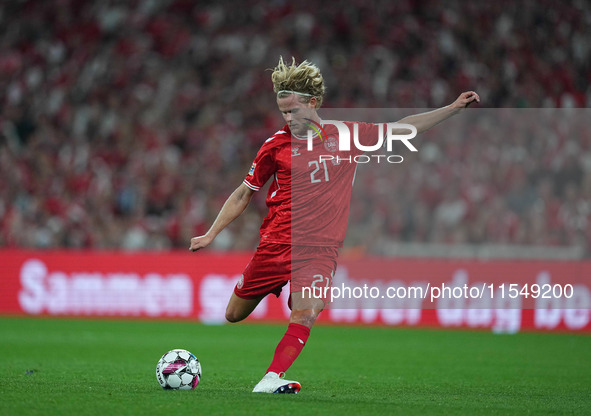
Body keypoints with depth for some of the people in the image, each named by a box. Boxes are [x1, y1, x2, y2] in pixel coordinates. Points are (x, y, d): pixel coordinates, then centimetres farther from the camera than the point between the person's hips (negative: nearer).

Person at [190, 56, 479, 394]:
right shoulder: (276, 145, 1)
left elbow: (404, 128, 12)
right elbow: (244, 195, 11)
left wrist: (455, 108, 9)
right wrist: (210, 235, 6)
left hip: (321, 249, 0)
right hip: (276, 244, 1)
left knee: (305, 315, -24)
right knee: (234, 316, 6)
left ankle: (270, 379, -25)